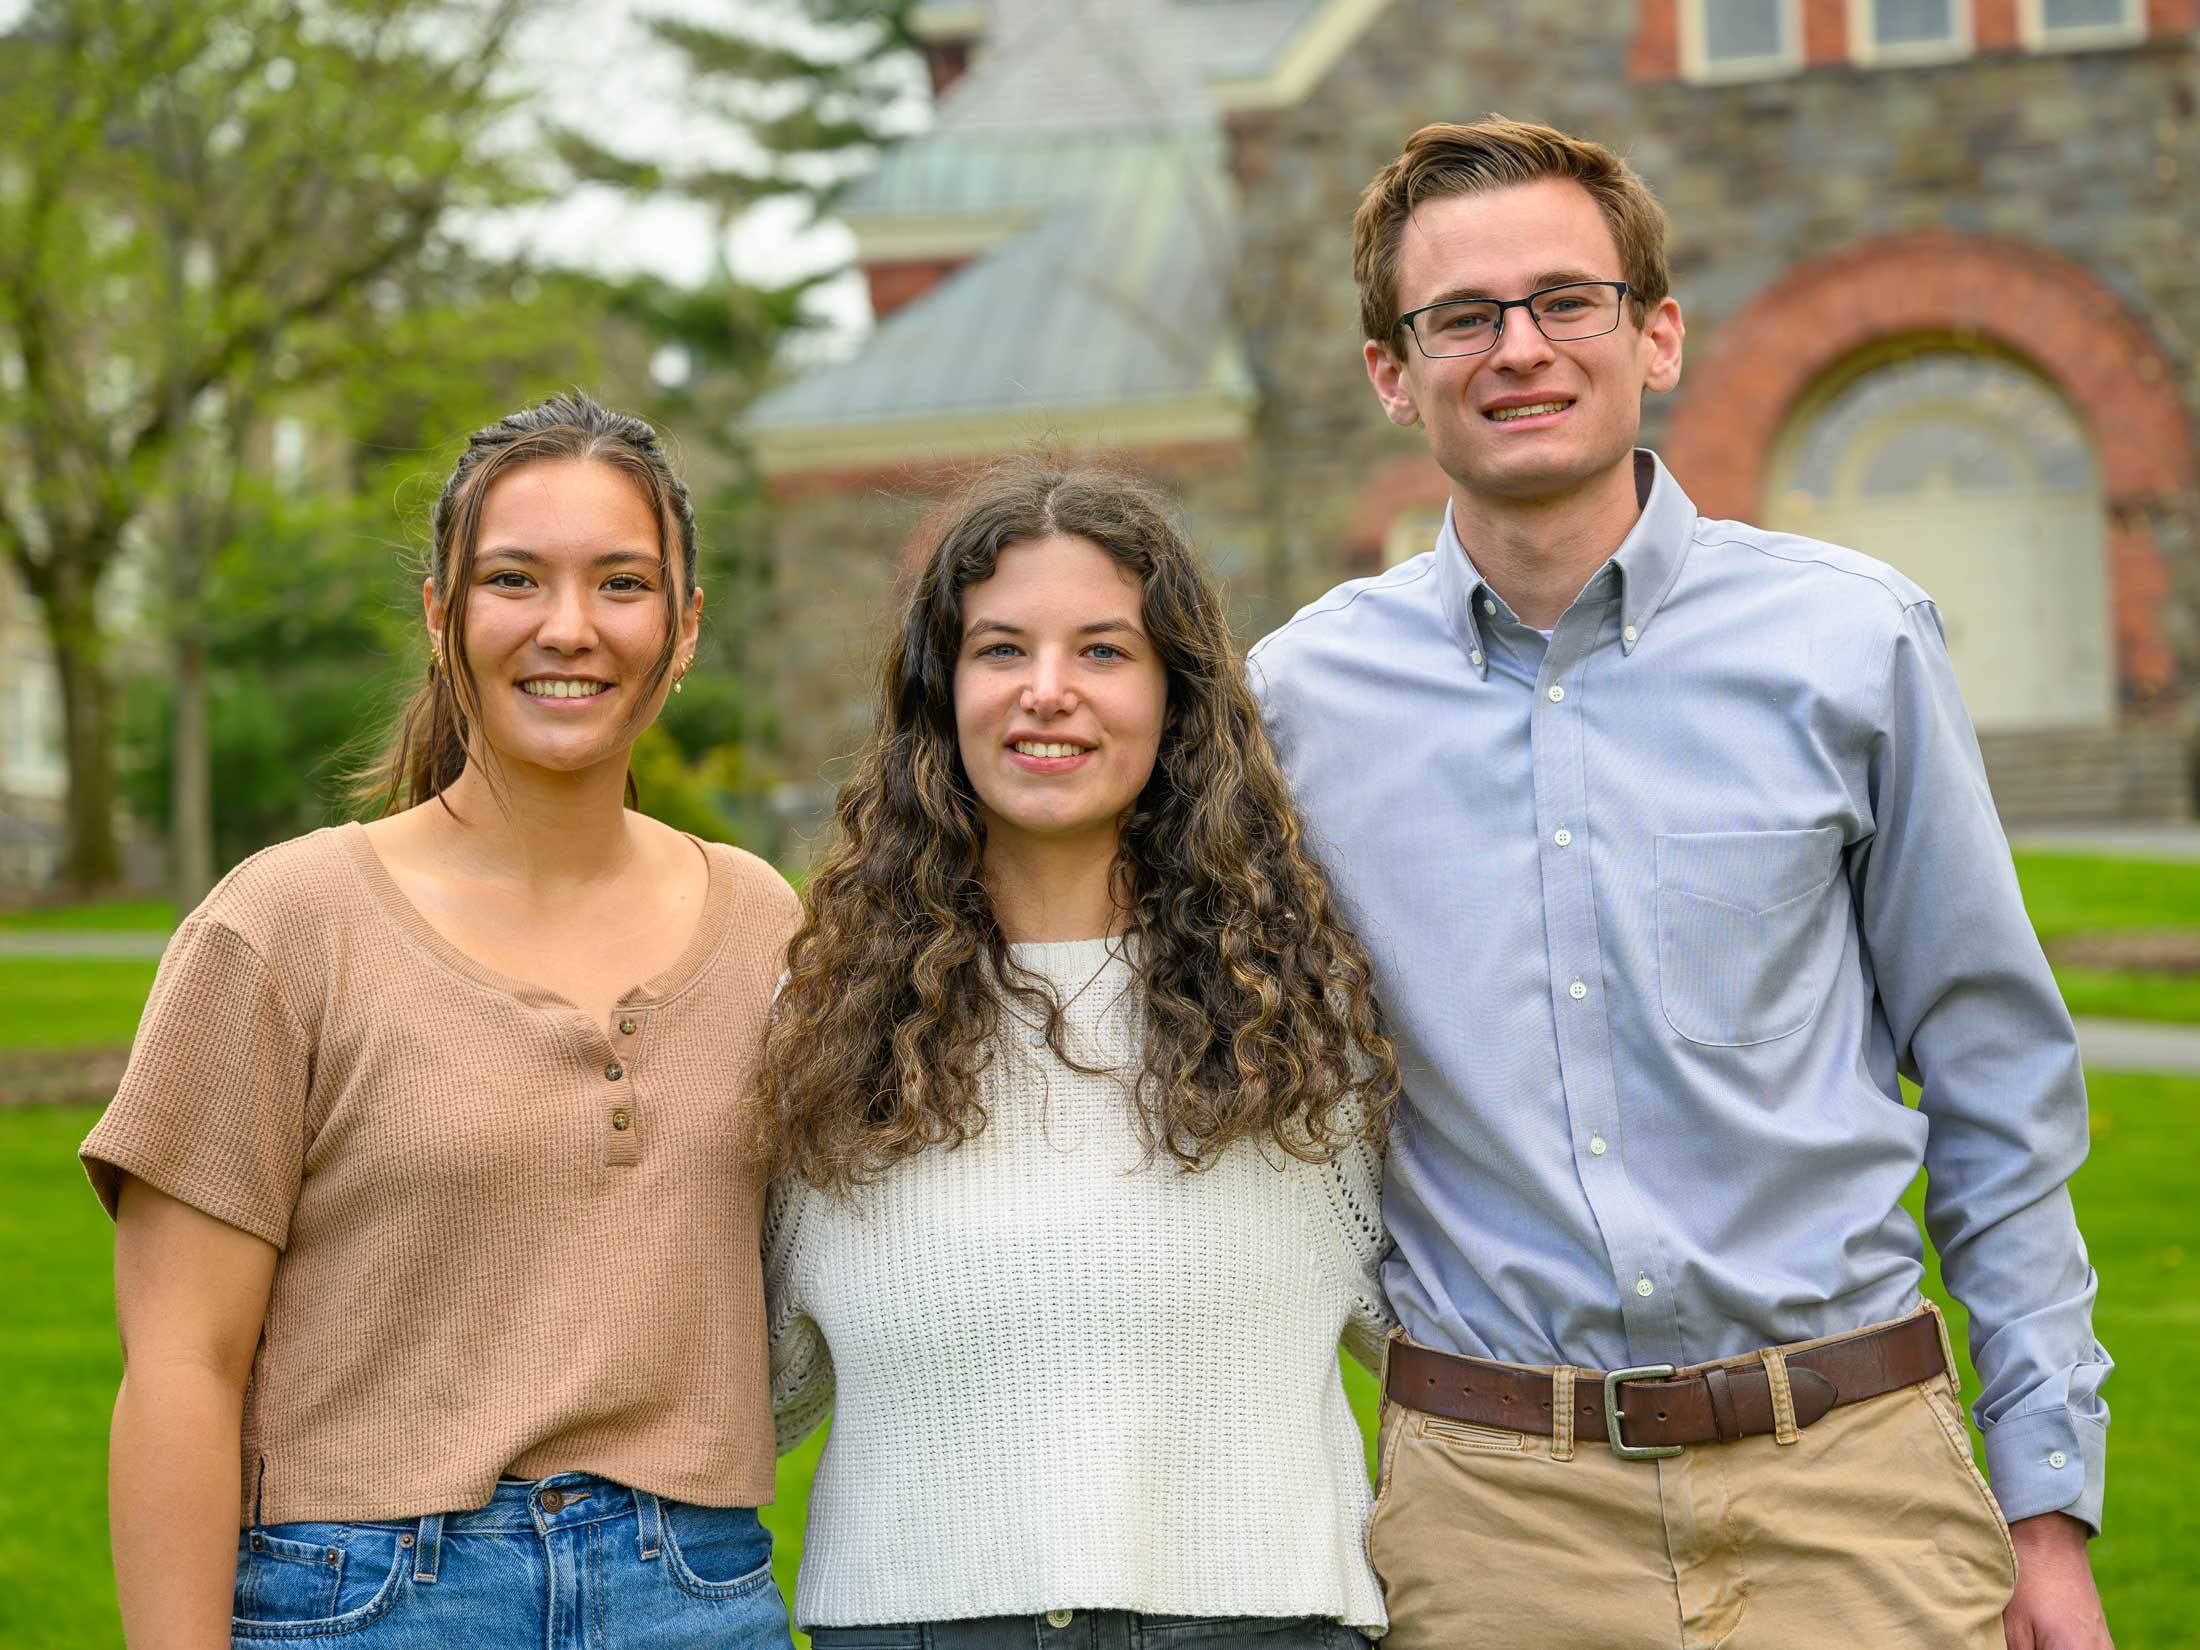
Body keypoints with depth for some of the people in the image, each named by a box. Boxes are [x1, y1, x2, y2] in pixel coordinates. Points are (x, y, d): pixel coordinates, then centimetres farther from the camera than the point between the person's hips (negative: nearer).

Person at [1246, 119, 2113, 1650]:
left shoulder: (1852, 638, -1)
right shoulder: (1303, 693, 2)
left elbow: (2000, 1099, 3)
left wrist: (2050, 1503, 1)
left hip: (1847, 1478, 0)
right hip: (1490, 1507, 1)